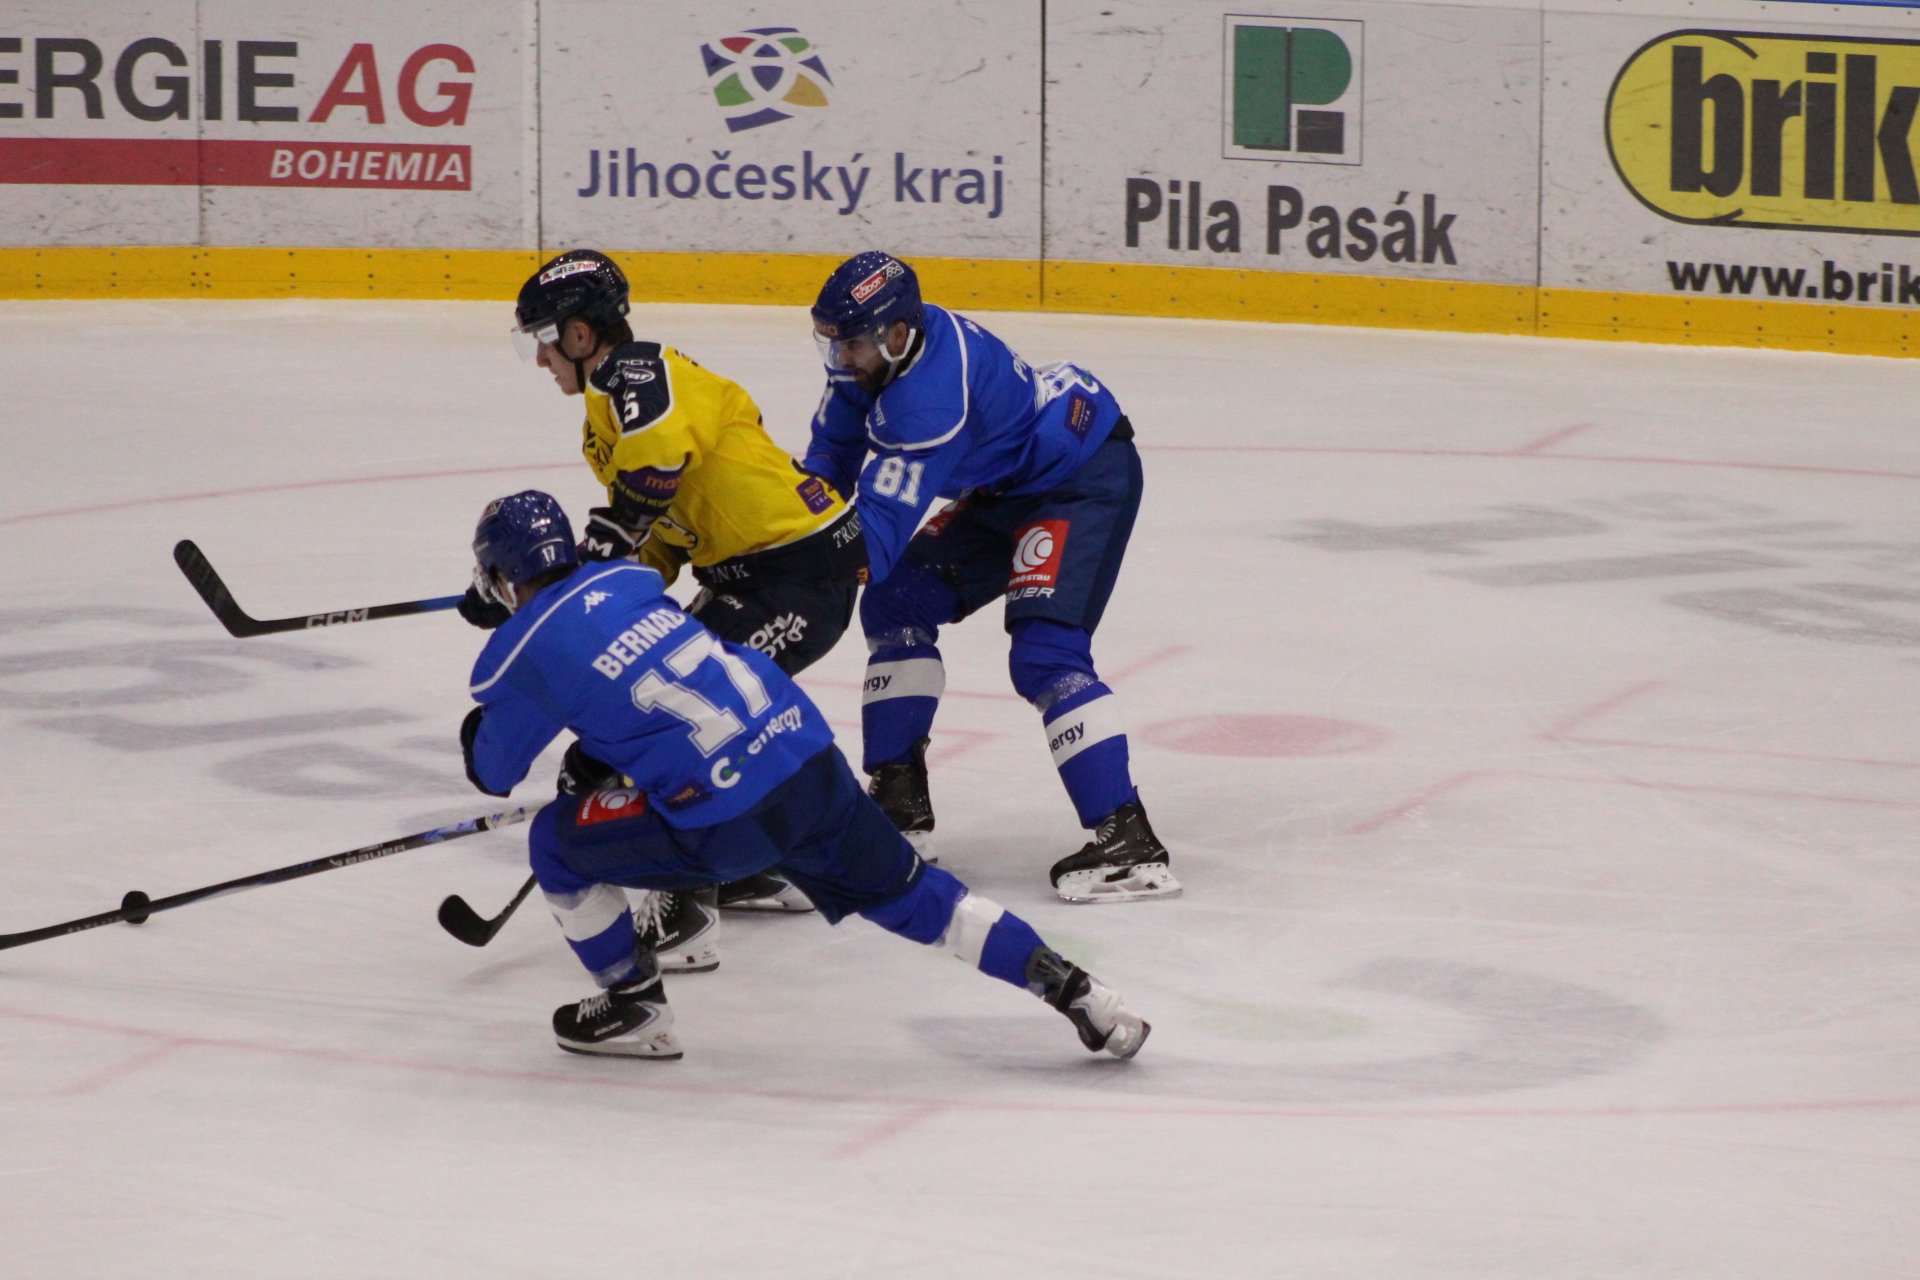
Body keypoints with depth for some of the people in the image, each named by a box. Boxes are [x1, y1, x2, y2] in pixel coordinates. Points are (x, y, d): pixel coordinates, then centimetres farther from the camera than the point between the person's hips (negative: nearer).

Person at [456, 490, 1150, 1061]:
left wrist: (475, 732, 37)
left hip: (728, 826, -6)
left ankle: (635, 1008, 21)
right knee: (908, 895, 21)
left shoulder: (519, 655, 0)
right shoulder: (626, 578, 16)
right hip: (813, 762, 6)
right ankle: (1072, 989, 13)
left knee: (557, 841, 12)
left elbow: (494, 772, 15)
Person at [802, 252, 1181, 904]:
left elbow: (879, 527, -37)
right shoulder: (875, 350, -8)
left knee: (1043, 652, -24)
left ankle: (1129, 843, -27)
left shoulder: (929, 393, -35)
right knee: (896, 605, 7)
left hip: (1085, 477, -11)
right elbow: (831, 461, 4)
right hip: (1003, 483, 11)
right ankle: (900, 802, 14)